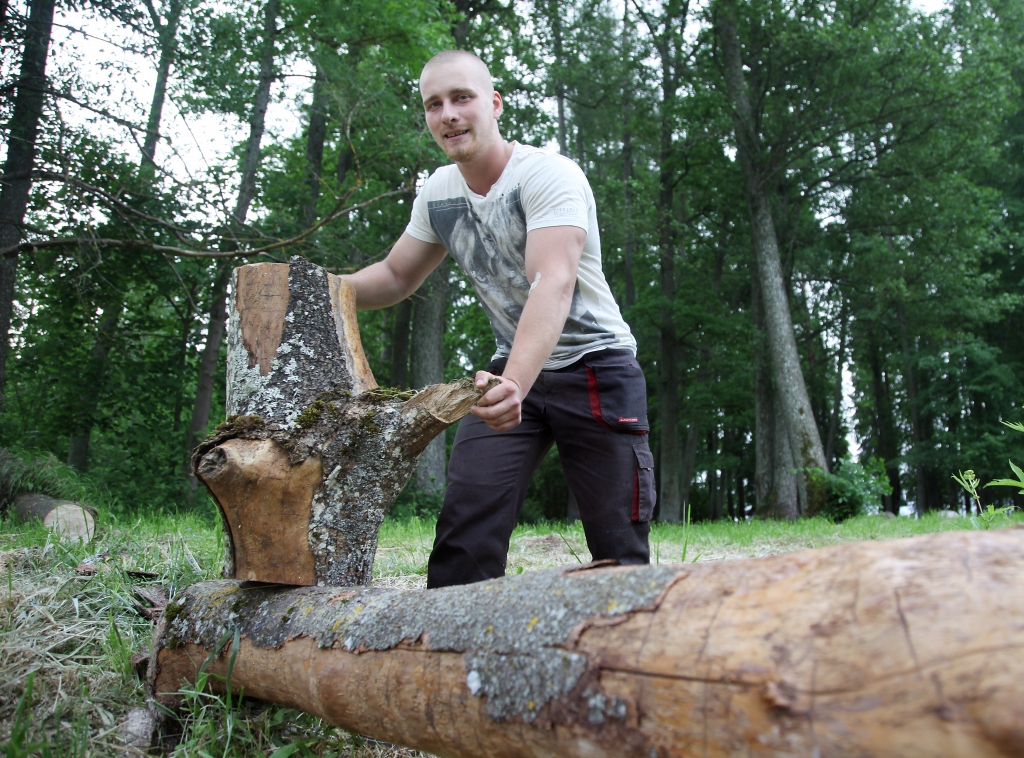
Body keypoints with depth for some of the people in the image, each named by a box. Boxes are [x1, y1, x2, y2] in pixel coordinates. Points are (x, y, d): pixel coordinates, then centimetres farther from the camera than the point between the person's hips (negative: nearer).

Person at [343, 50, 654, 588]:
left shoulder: (548, 175, -17)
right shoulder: (438, 191, 3)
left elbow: (554, 284, -32)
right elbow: (395, 277, 15)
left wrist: (515, 384, -49)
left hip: (596, 367, -5)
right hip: (512, 373, 5)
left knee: (620, 552, -4)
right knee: (464, 534, -7)